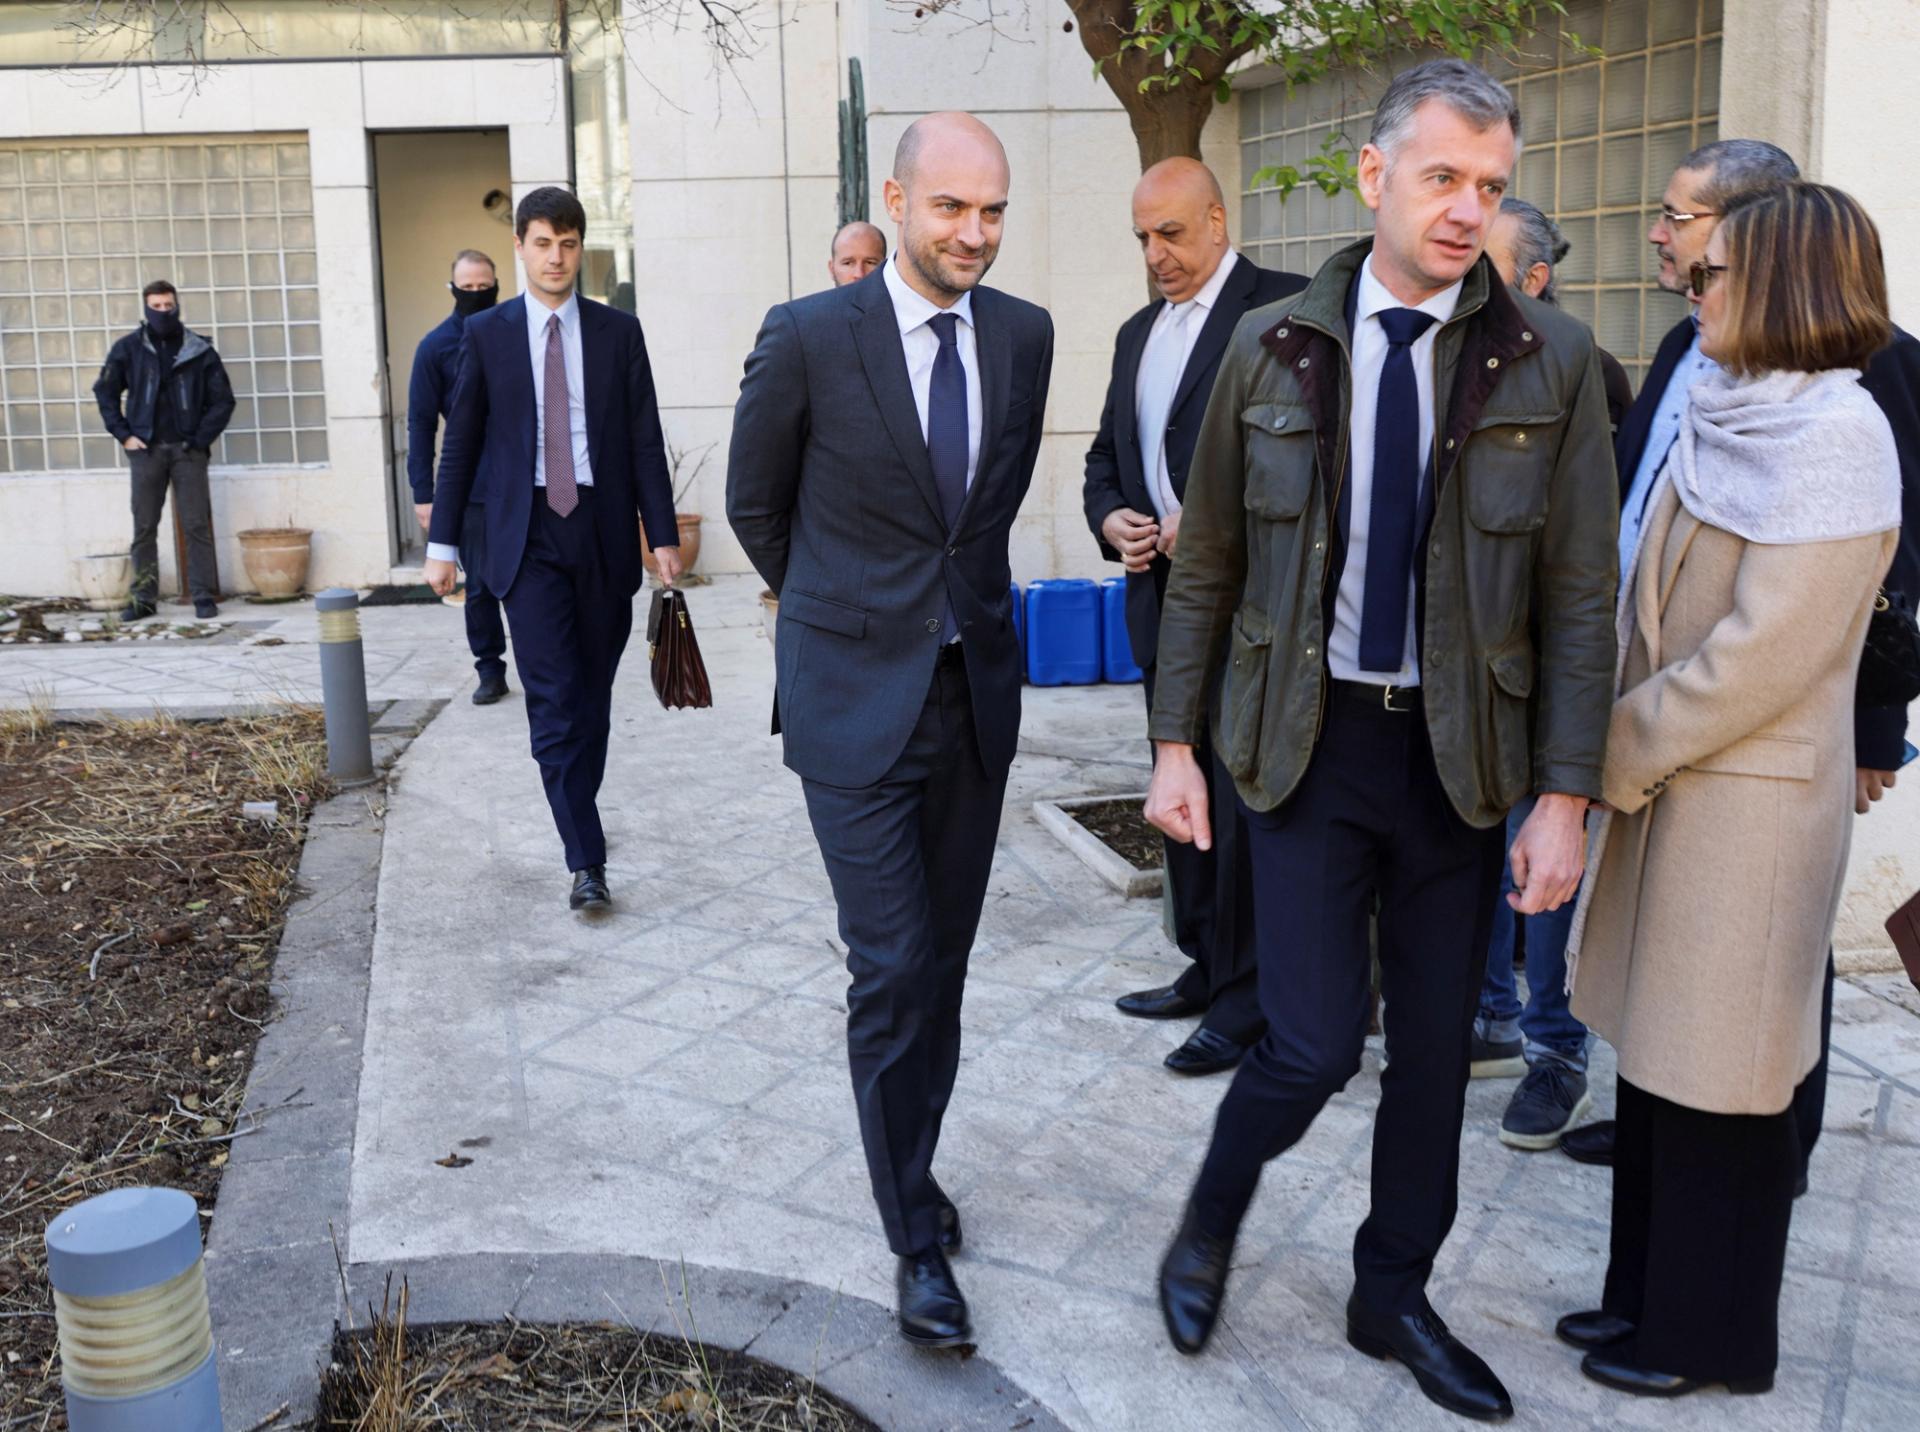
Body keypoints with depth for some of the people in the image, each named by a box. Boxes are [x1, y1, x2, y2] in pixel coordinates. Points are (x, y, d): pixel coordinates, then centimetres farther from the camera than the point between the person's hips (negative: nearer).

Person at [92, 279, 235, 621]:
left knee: (197, 526, -2)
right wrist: (123, 434, 3)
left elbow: (222, 399, 4)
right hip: (146, 449, 1)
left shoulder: (200, 351, 3)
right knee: (143, 528, 4)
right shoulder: (129, 348, 5)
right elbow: (105, 391, 12)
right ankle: (144, 599, 10)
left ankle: (204, 597, 4)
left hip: (188, 450, -1)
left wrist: (201, 439, -4)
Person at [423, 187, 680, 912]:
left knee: (593, 694, 10)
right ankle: (586, 858, -6)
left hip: (603, 530, 1)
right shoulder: (486, 333, 5)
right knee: (553, 700, -7)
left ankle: (579, 811, 30)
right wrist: (443, 539, 3)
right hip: (527, 534, -1)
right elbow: (460, 440, 7)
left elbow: (645, 439, 4)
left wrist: (663, 535, -1)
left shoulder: (618, 331, 6)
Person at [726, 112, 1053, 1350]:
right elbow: (755, 505, 3)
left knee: (943, 960, 13)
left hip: (977, 689, 4)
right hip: (858, 697, -4)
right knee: (894, 969, -5)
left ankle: (914, 1163, 33)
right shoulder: (808, 337, -11)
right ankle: (917, 1236, 10)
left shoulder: (1023, 334, 2)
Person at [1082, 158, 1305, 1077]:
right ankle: (1205, 968, 29)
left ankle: (1248, 998, 9)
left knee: (1244, 798, -3)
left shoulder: (1283, 307, -8)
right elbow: (1105, 456, 21)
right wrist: (1110, 519, 1)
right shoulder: (1138, 332, 17)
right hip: (1163, 593, 8)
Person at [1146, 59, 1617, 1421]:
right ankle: (1211, 1221, 27)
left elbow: (1579, 599, -3)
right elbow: (1206, 567, 4)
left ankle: (1393, 1295, 33)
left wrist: (1565, 797, -8)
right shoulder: (1273, 347, -1)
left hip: (1463, 752, 2)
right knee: (1315, 1043, -5)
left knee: (1436, 1048, 11)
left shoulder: (1550, 360, -3)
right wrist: (1178, 742, 1)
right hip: (1311, 741, -1)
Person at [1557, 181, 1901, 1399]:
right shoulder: (1730, 418, 10)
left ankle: (1714, 1337, 23)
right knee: (1655, 1058, 16)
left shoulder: (1832, 435, -16)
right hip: (1668, 782, 8)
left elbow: (1767, 653, -21)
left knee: (1718, 1081, 5)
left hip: (1749, 802, -8)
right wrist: (1622, 744, 4)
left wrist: (1619, 749, -14)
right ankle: (1651, 1294, 32)